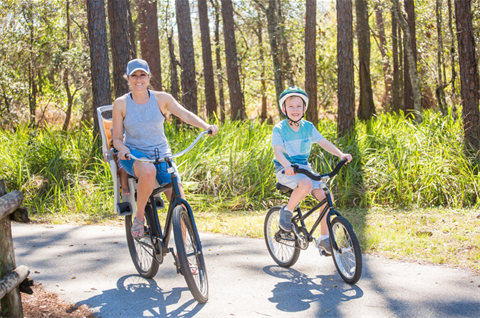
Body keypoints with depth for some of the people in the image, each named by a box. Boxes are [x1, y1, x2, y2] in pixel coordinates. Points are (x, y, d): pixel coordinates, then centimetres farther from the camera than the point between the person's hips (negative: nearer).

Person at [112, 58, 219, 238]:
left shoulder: (161, 98, -1)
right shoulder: (121, 104, -3)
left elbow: (186, 115, -13)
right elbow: (117, 139, 0)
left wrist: (206, 126, -31)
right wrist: (123, 149, -24)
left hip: (162, 155, 2)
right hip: (134, 156, -2)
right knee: (148, 171, -40)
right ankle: (139, 217, -18)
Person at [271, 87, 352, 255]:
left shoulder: (308, 127, 4)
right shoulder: (279, 129, -9)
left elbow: (323, 143, 0)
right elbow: (277, 151, -20)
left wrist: (340, 154, -16)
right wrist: (287, 165, -40)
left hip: (304, 167, 5)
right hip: (286, 169, -5)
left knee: (325, 197, -14)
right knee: (306, 184, -37)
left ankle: (324, 238, -2)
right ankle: (287, 211, -11)